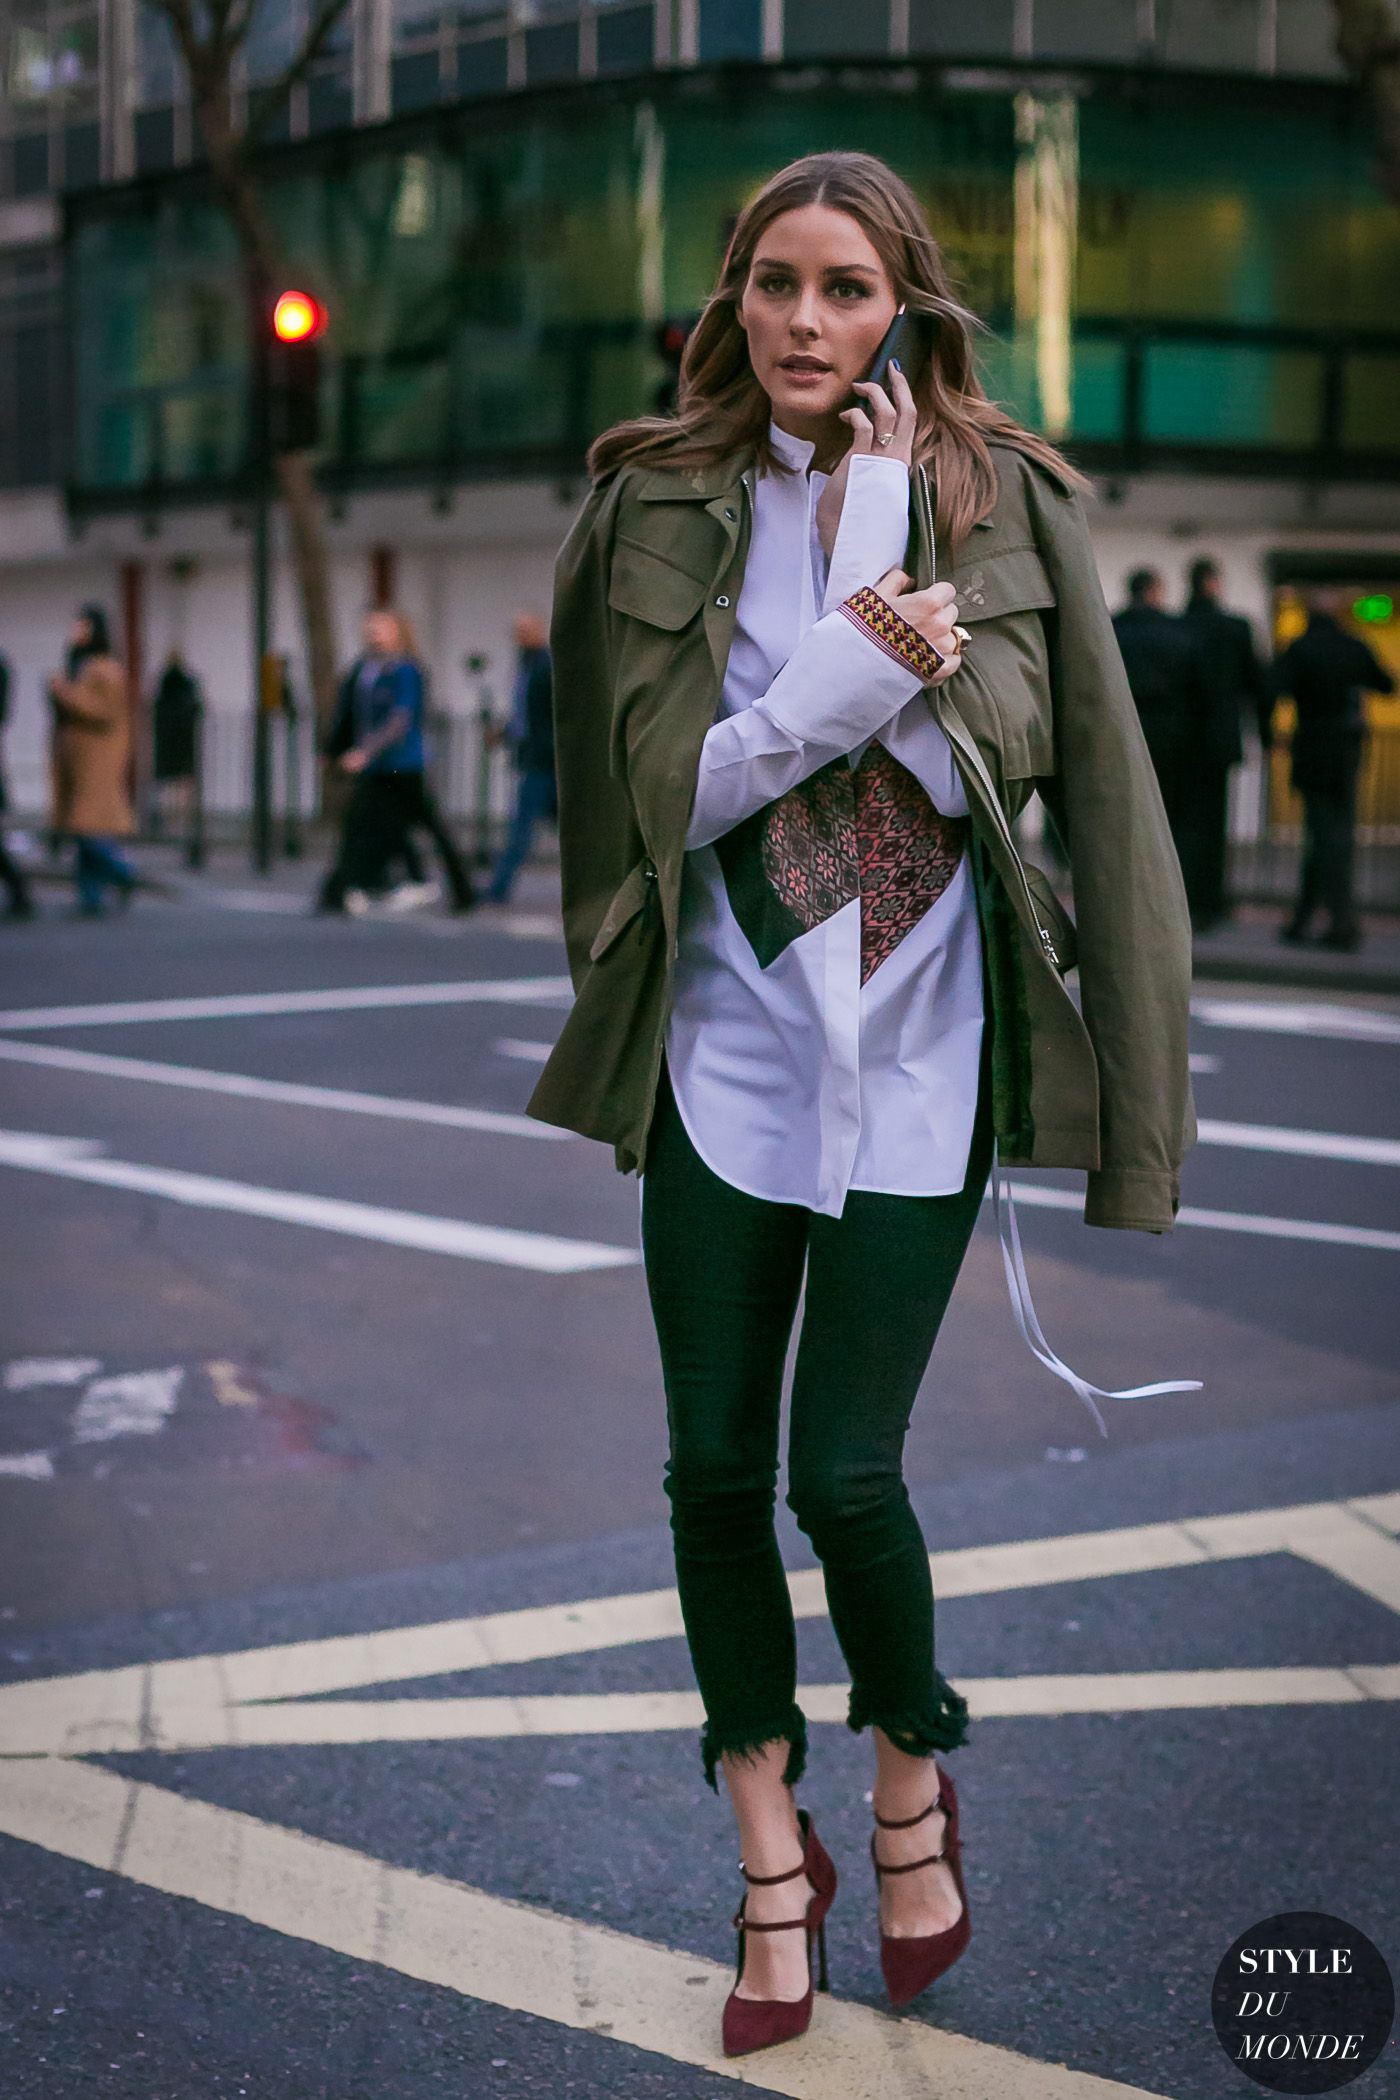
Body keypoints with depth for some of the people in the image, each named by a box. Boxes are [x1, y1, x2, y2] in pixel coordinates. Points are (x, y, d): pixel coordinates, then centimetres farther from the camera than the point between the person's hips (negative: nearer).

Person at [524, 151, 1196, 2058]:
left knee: (844, 1471, -3)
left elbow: (1092, 779, -12)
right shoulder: (658, 505, 1)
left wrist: (884, 506, -16)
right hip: (727, 1046, 2)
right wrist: (853, 668, -19)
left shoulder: (1004, 501, -2)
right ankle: (774, 1856, 25)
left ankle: (912, 1778, 28)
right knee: (715, 1467, 6)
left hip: (918, 1052, -2)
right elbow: (658, 792, -5)